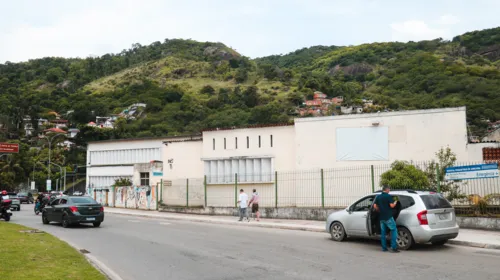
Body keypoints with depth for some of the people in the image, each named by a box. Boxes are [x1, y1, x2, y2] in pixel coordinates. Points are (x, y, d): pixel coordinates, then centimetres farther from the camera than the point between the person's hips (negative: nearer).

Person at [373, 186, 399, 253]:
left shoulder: (378, 197, 10)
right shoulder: (388, 196, -9)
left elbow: (375, 206, 7)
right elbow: (392, 205, -13)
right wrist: (395, 203, 7)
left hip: (381, 217, 6)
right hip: (388, 217, -6)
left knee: (383, 232, 11)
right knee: (394, 230, 0)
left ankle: (384, 248, 12)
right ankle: (393, 247, -9)